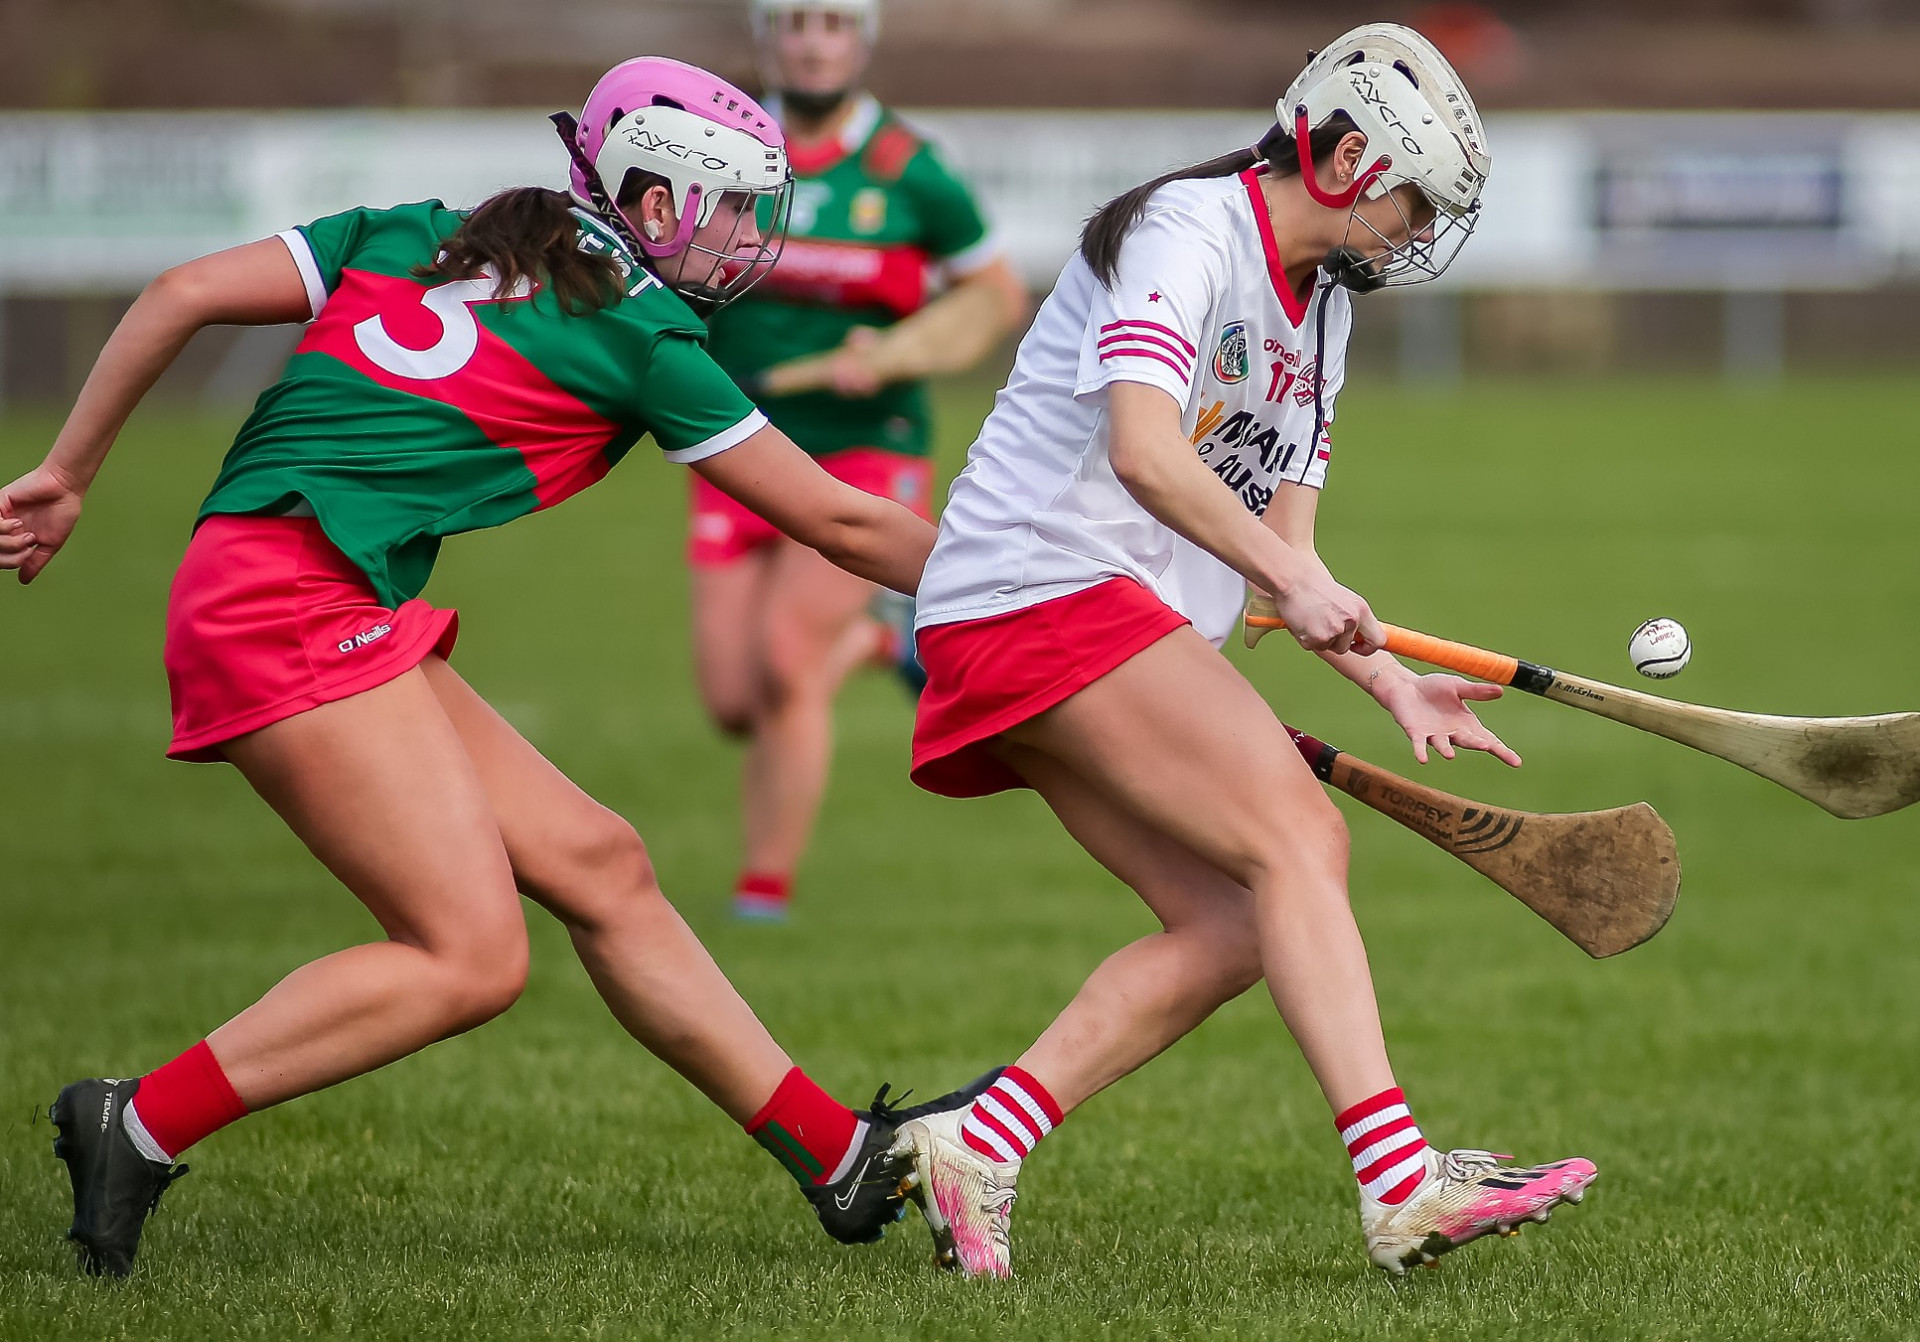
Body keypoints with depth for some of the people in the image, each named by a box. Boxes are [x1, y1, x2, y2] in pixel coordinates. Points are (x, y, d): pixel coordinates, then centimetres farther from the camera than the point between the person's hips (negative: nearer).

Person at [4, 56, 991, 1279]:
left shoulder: (412, 240, 18)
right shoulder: (639, 334, 1)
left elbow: (184, 294, 12)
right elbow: (837, 522, 6)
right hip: (297, 608, -9)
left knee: (595, 863, 7)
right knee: (471, 957, -12)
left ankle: (844, 1159, 9)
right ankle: (137, 1129, -10)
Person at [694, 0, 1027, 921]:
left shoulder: (909, 173, -7)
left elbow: (998, 293, 3)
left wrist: (892, 355, -12)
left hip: (863, 455, -4)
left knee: (783, 664, -20)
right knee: (733, 702, 0)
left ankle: (765, 888, -5)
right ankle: (875, 640, 33)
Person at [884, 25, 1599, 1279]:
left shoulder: (1323, 308, 19)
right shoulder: (1187, 233, -11)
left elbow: (1284, 553, 18)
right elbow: (1144, 451, -26)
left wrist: (1395, 687, 6)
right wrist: (1299, 584, -32)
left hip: (1121, 633, 10)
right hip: (1038, 580, -10)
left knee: (1235, 929, -4)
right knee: (1299, 835, -21)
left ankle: (972, 1146, -2)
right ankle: (1401, 1183, -30)